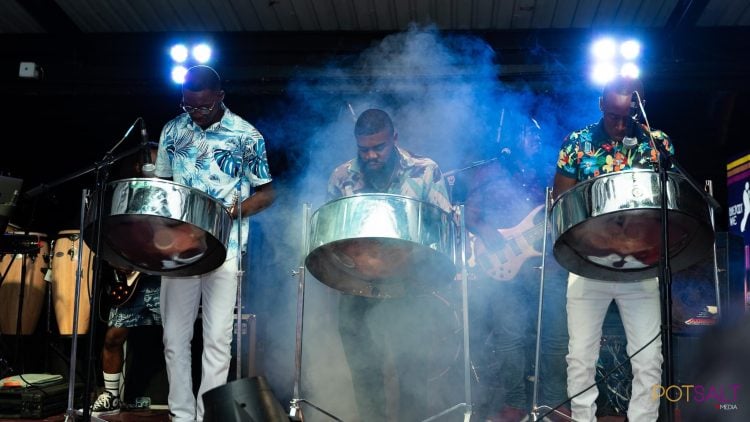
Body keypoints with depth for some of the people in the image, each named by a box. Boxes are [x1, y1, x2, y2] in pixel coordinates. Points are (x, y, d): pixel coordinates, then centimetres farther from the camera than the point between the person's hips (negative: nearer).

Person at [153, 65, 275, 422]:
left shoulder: (246, 137, -2)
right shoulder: (173, 131, 9)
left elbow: (266, 193, 2)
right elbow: (161, 182, 17)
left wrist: (234, 210, -16)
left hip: (224, 248, -3)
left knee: (217, 338, -3)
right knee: (174, 336, 6)